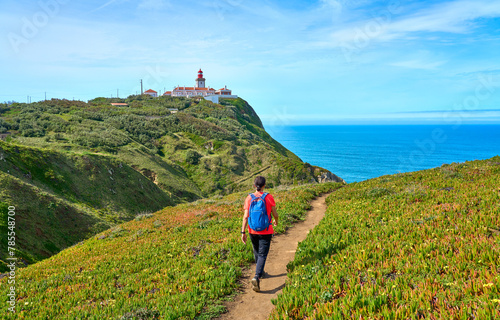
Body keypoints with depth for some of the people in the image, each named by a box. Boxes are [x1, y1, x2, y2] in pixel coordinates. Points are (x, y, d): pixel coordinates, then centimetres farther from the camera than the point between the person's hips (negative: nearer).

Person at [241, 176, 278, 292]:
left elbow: (245, 216, -9)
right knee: (262, 255, 1)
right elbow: (275, 214, -2)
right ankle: (257, 277, -17)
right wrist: (276, 221, 20)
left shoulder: (249, 198, -6)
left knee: (257, 252, 23)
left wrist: (243, 232, -4)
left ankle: (260, 272, 43)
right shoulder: (269, 197, -11)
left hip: (253, 231, 3)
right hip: (266, 232, -3)